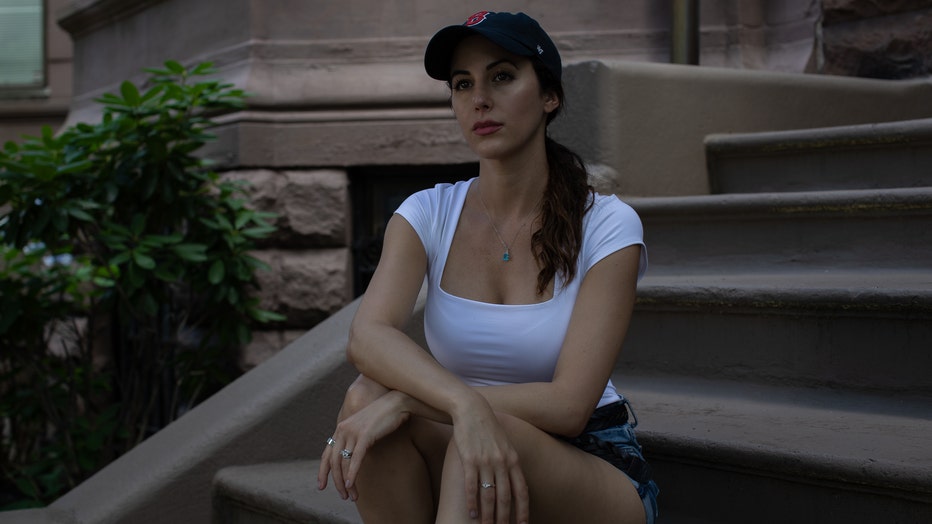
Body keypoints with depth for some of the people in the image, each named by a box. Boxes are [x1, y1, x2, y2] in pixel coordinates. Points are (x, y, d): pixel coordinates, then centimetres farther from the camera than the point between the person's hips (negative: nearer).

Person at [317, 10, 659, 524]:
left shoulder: (606, 225, -10)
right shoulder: (428, 213, -1)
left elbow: (569, 405, -19)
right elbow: (367, 335, -21)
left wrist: (404, 403, -28)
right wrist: (463, 402, -42)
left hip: (596, 468, -3)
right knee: (368, 394, -29)